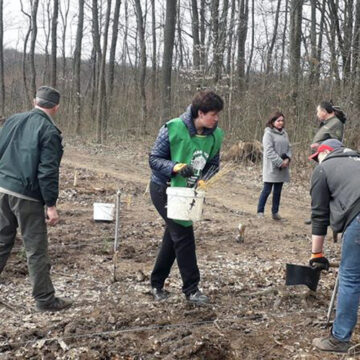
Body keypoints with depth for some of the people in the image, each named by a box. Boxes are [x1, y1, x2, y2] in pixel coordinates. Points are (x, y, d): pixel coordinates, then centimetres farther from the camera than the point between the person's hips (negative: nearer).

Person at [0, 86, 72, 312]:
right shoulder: (49, 131, -12)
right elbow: (48, 172, -17)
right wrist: (51, 205, -13)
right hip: (27, 196, -6)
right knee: (37, 250, 3)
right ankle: (45, 300, 12)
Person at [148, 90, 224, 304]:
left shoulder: (216, 135, -6)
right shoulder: (173, 128, -21)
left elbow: (214, 164, 6)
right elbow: (154, 159, -16)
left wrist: (202, 180, -13)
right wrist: (176, 167, -33)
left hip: (188, 192, 6)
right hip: (163, 188, -6)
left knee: (174, 236, 14)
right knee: (184, 234, -11)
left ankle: (157, 283, 30)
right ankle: (191, 288, 1)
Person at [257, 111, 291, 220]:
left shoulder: (284, 133, 13)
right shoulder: (268, 133, -8)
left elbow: (288, 148, 14)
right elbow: (269, 151, -15)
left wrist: (287, 159, -6)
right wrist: (280, 162, -18)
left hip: (282, 168, 6)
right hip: (271, 167, -6)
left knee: (278, 191, 10)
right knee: (267, 190, -3)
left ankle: (275, 212, 18)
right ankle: (260, 212, 6)